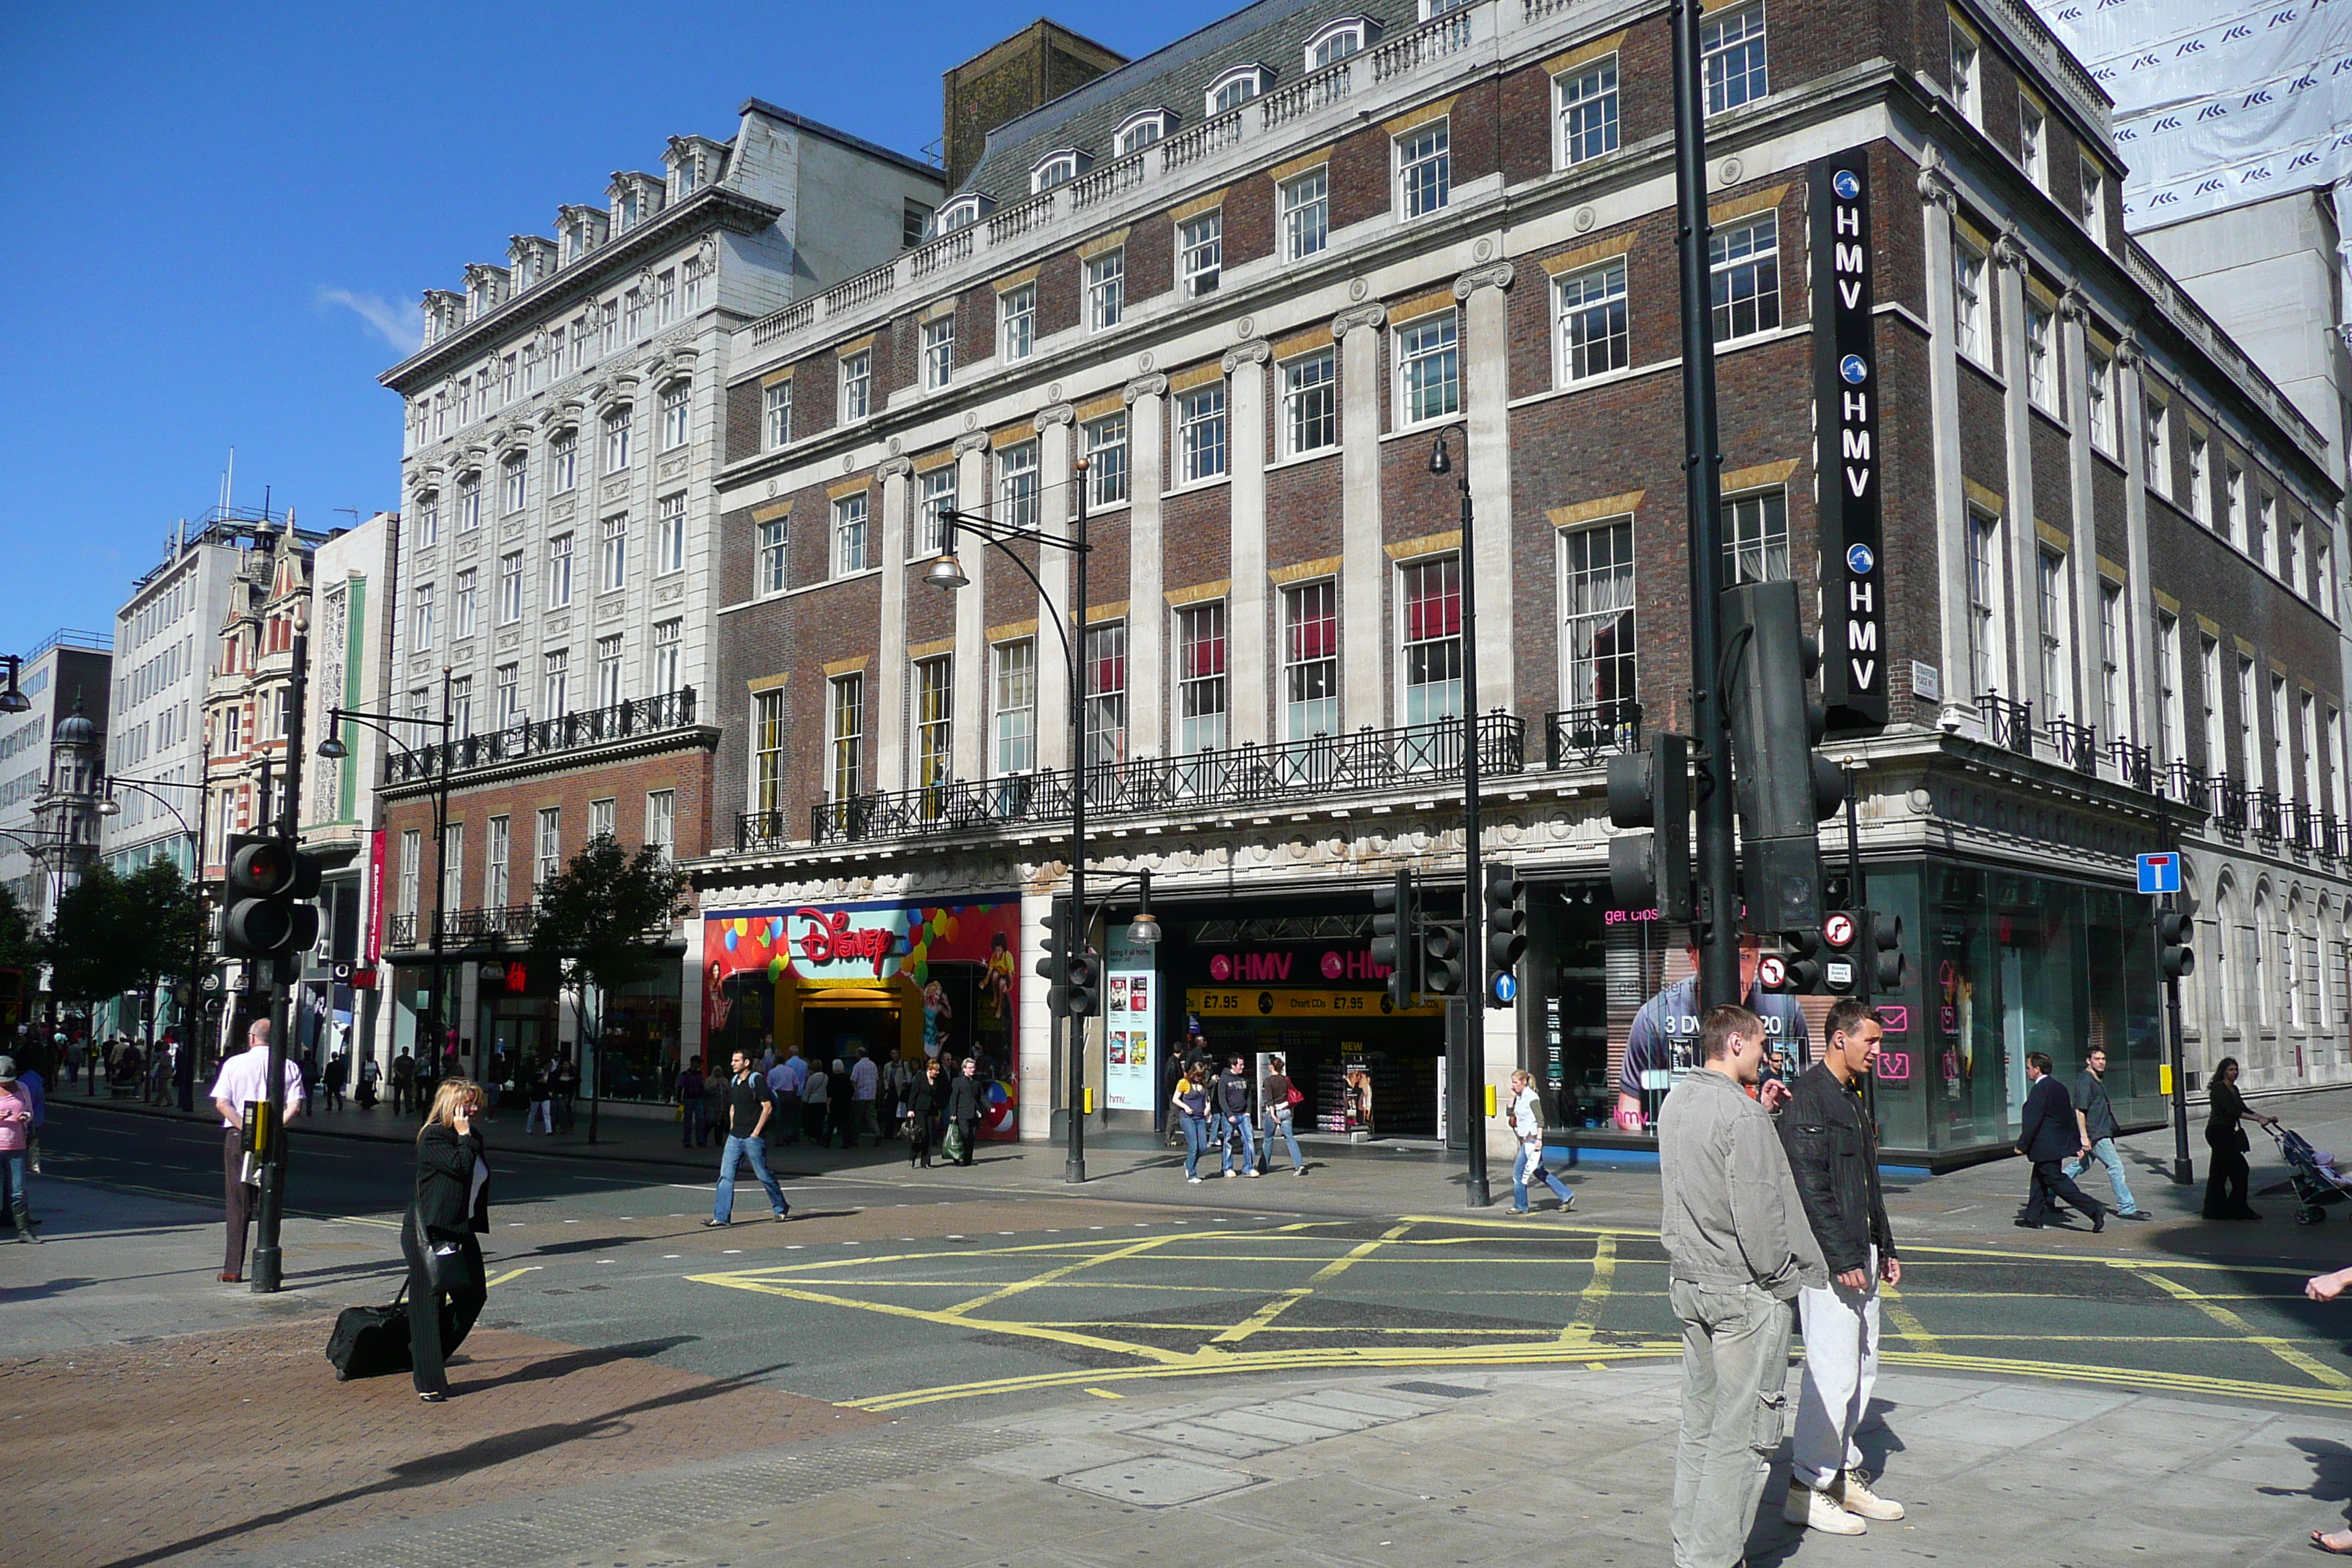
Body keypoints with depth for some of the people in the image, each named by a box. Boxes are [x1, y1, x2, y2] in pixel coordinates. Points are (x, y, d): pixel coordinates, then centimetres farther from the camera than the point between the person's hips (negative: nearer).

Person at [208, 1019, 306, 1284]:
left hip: (237, 1136, -1)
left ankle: (233, 1269, 3)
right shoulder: (290, 1067, 2)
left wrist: (245, 1128, -10)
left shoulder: (234, 1064, 1)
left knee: (238, 1205, 4)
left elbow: (221, 1103, -8)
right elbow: (295, 1107, -8)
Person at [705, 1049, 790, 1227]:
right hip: (735, 1137, 7)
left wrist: (756, 1132, -14)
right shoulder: (733, 1082, 13)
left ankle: (781, 1208, 20)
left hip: (753, 1137, -7)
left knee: (763, 1175, 2)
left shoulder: (756, 1080, -9)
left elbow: (767, 1107, -12)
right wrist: (732, 1128, 13)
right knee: (726, 1175, -2)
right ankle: (721, 1216, -1)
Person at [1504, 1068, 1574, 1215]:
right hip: (1525, 1141, 9)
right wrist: (1513, 1097, 2)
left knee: (1519, 1173, -3)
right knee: (1539, 1172, 12)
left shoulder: (1531, 1097, -13)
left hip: (1531, 1140, -9)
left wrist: (1539, 1139, -21)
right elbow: (1508, 1113, 11)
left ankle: (1520, 1206, 7)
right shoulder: (1519, 1097, 11)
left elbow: (1540, 1119, -16)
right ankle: (1567, 1197, 16)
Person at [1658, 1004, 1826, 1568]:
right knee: (1744, 1433, 0)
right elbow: (1757, 1210, -20)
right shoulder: (1741, 1113, -19)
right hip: (1743, 1289, -9)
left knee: (1699, 1422, 16)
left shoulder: (1675, 1100, 8)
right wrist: (1778, 1275, -7)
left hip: (1687, 1283, 9)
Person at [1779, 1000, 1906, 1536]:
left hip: (1860, 1255, 10)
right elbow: (1810, 1185, -20)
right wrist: (1843, 1258, -21)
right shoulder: (1809, 1095, -14)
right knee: (1833, 1373, -7)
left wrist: (1883, 1249, 20)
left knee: (1862, 1369, 14)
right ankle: (1807, 1489, 2)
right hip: (1829, 1258, -10)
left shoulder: (1850, 1096, 17)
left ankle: (1842, 1473, 25)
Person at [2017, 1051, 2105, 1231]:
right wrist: (2077, 1144, 20)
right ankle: (2032, 1217, 22)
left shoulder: (2040, 1090, -19)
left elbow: (2033, 1121, -21)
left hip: (2046, 1147, -10)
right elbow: (2071, 1117, 16)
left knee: (2057, 1182, -6)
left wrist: (2022, 1145, -14)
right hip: (2060, 1142, 10)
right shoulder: (2059, 1088, 11)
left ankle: (2094, 1210, -11)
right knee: (2039, 1180, 17)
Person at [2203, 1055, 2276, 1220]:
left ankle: (2213, 1209, 15)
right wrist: (2258, 1119, -30)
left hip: (2226, 1134, 9)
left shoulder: (2233, 1089, 15)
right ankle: (2238, 1208, -3)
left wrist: (2266, 1118, 4)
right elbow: (2231, 1111, -24)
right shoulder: (2218, 1088, -14)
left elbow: (2243, 1109, 15)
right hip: (2218, 1133, -9)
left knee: (2219, 1172, 11)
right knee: (2240, 1169, -9)